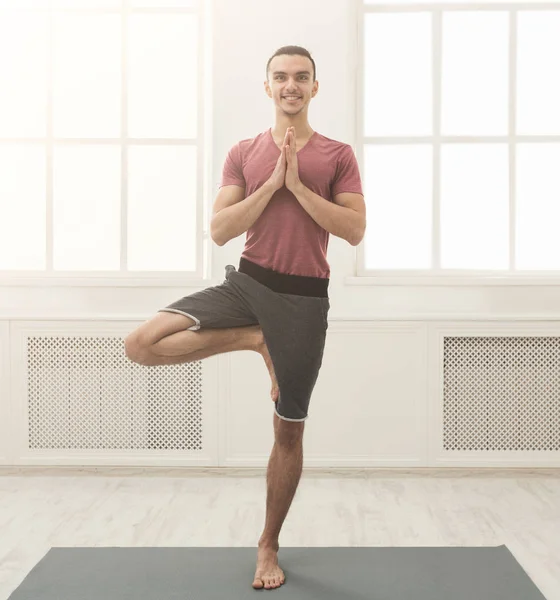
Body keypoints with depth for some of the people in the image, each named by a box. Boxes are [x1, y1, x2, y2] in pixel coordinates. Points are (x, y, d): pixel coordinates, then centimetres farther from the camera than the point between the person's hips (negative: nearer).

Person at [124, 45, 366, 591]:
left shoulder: (338, 156, 3)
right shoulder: (244, 153, 5)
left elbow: (354, 231, -8)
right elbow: (220, 231, -4)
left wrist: (298, 185, -13)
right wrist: (272, 184, -13)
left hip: (304, 298, -1)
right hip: (248, 283, 2)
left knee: (289, 430, 8)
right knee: (141, 345, -16)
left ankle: (268, 545, 27)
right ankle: (254, 339, 0)